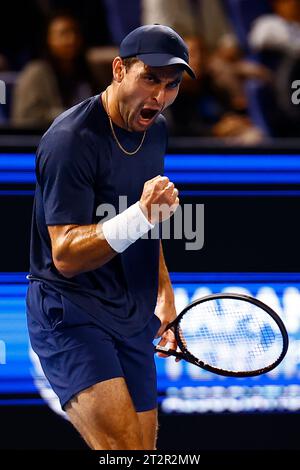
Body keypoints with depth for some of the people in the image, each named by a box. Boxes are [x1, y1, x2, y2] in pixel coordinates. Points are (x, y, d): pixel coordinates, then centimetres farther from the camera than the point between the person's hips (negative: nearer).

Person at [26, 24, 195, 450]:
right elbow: (65, 256, -22)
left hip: (133, 318, 8)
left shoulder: (155, 129, 9)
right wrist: (141, 215, -33)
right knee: (126, 448, -25)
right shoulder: (70, 140, -17)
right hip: (70, 315, -8)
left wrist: (163, 292, 27)